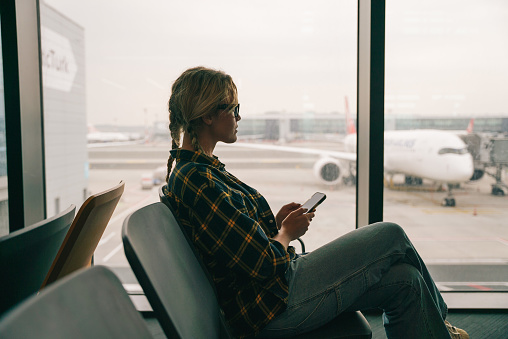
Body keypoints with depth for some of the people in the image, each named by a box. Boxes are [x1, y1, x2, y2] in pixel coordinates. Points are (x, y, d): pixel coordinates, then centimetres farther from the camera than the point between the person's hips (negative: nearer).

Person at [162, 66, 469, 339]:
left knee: (406, 280, 4)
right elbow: (263, 264, -24)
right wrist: (287, 232, -5)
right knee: (392, 236, -1)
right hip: (275, 305, -9)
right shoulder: (197, 180, -23)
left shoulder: (191, 168, 9)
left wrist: (276, 221, 2)